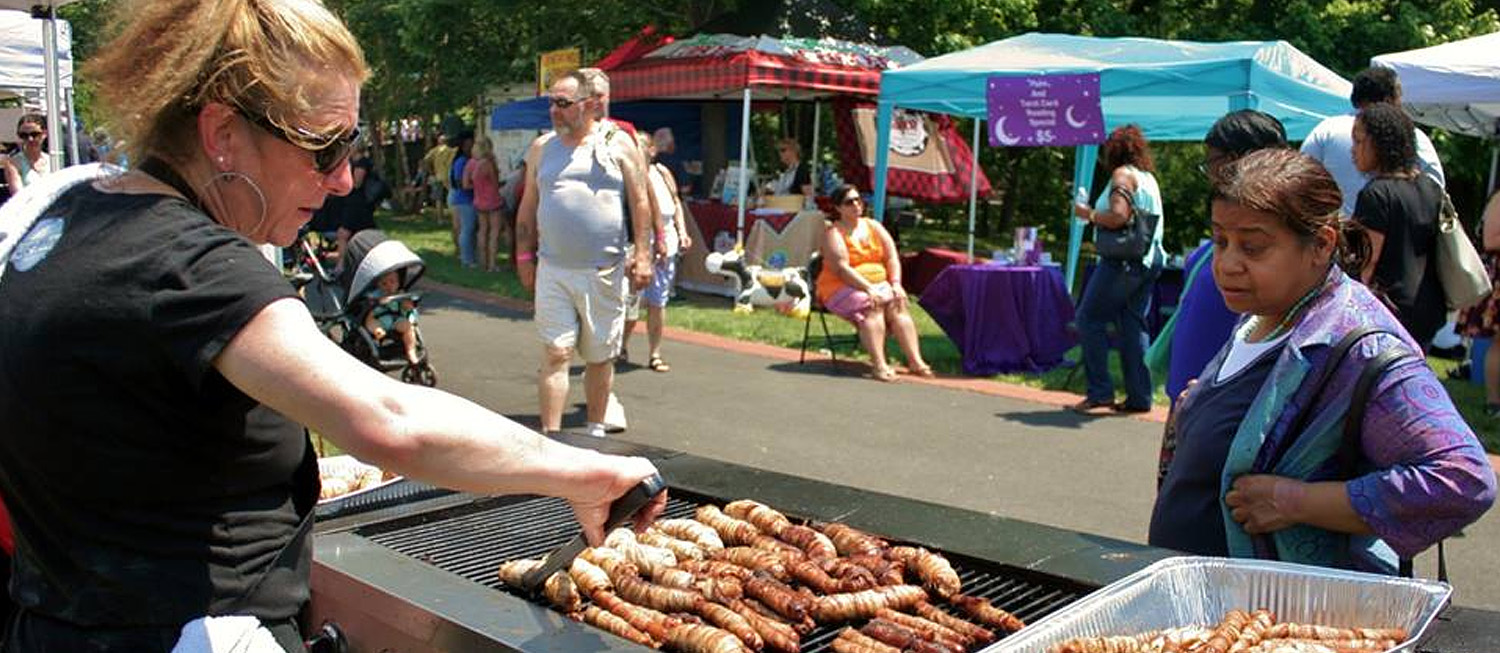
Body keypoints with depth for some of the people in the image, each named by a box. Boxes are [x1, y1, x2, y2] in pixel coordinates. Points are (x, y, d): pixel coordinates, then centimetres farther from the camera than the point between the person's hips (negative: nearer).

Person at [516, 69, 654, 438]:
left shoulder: (619, 145, 1)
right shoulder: (542, 148, 9)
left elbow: (640, 203, -1)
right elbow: (528, 206, 13)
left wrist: (641, 254, -7)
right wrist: (524, 256, 9)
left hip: (605, 272, -1)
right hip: (553, 271, 1)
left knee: (600, 357, 10)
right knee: (556, 354, -4)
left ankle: (595, 430, 26)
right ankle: (551, 436, -1)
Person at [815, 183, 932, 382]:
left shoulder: (873, 226, 14)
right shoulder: (833, 232, -4)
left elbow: (892, 257, 8)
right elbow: (841, 269, -16)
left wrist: (896, 284, -9)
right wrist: (868, 288, -24)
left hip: (879, 284, 5)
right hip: (841, 287, -5)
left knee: (898, 303, -22)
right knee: (872, 306, -31)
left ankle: (915, 361, -30)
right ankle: (879, 365, -41)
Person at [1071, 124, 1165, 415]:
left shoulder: (1122, 174, -7)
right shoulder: (1149, 177, 19)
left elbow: (1119, 216, -20)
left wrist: (1089, 214, -4)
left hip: (1125, 260, -9)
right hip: (1151, 258, 9)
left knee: (1090, 318, -3)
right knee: (1133, 326, 9)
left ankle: (1099, 393, -6)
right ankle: (1139, 397, 7)